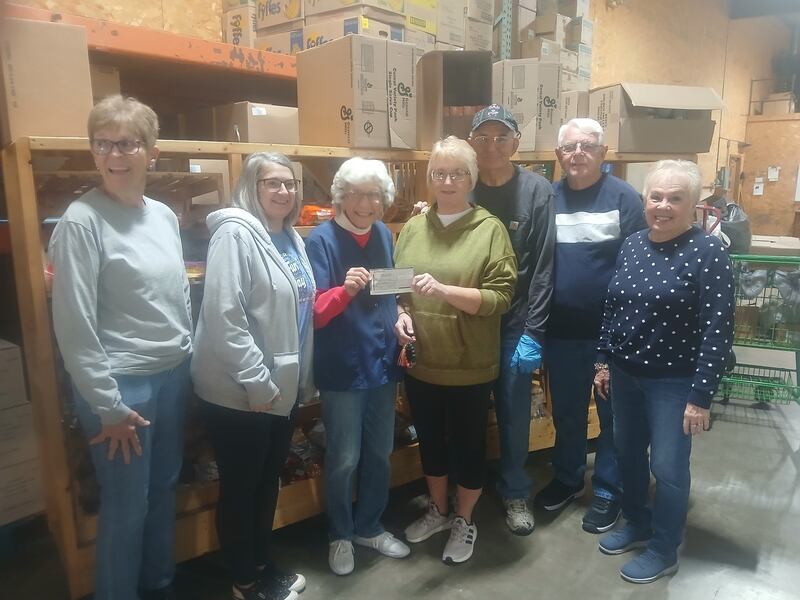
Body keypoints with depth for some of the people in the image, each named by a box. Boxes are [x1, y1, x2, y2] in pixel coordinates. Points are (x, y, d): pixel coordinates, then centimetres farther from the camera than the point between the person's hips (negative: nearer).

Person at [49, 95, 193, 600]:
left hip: (173, 376, 6)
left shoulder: (165, 216, 5)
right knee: (126, 507, 7)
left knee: (164, 490, 20)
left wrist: (189, 362, 12)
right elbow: (74, 325, -14)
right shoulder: (81, 221, -13)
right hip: (122, 385, -6)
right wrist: (107, 405, -13)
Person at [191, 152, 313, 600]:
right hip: (240, 392, -8)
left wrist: (300, 377, 14)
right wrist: (257, 382, -21)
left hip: (284, 386, 8)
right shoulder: (235, 233, -16)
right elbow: (223, 317, -23)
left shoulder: (290, 237, 10)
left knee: (269, 480, 21)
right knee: (240, 487, 10)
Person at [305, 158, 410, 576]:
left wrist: (399, 316, -1)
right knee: (344, 458, 6)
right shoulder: (321, 239, -13)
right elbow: (314, 312, -18)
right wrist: (345, 290, -35)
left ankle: (369, 527, 38)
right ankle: (340, 535, 31)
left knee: (379, 452, 17)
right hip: (342, 367, -6)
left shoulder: (384, 235, 4)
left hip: (382, 361, 6)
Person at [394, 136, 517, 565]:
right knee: (430, 440, 20)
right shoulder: (414, 228, 4)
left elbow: (501, 297, -14)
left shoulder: (490, 229, -8)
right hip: (421, 363, 4)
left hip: (470, 366, -4)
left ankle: (464, 522, 36)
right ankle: (437, 511, 44)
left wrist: (444, 290, -26)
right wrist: (402, 314, -10)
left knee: (468, 444, 13)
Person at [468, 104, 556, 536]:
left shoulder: (537, 190, -4)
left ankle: (515, 492, 30)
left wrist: (532, 331, -12)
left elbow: (543, 266, -7)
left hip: (515, 323, -1)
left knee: (514, 412, 10)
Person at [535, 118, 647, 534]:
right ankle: (567, 478, 40)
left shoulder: (623, 198, -8)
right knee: (566, 412, 19)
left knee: (612, 415, 14)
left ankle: (607, 490, 32)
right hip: (560, 330, 3)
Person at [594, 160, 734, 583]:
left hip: (674, 382, -6)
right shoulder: (632, 245, 3)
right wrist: (604, 362, 12)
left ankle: (664, 551, 29)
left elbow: (718, 330, -16)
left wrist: (701, 396, -17)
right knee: (627, 453, 19)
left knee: (668, 467, 8)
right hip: (625, 373, 6)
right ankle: (636, 525, 42)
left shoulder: (708, 253, -15)